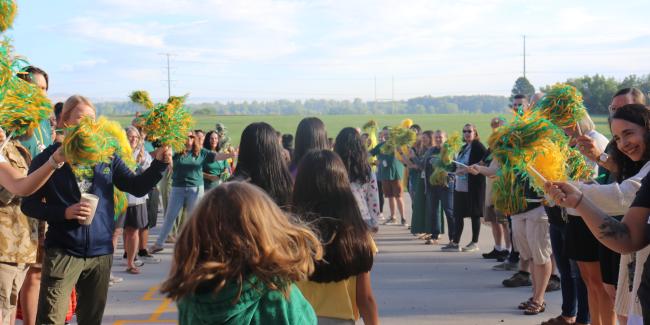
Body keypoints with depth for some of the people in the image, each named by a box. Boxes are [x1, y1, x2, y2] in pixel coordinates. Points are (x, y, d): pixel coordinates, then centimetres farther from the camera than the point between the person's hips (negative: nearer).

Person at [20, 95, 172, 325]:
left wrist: (159, 164, -12)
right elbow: (29, 205, -4)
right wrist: (64, 213, -19)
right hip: (62, 252, -4)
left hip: (100, 252, 4)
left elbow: (137, 187, 3)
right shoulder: (48, 158, -4)